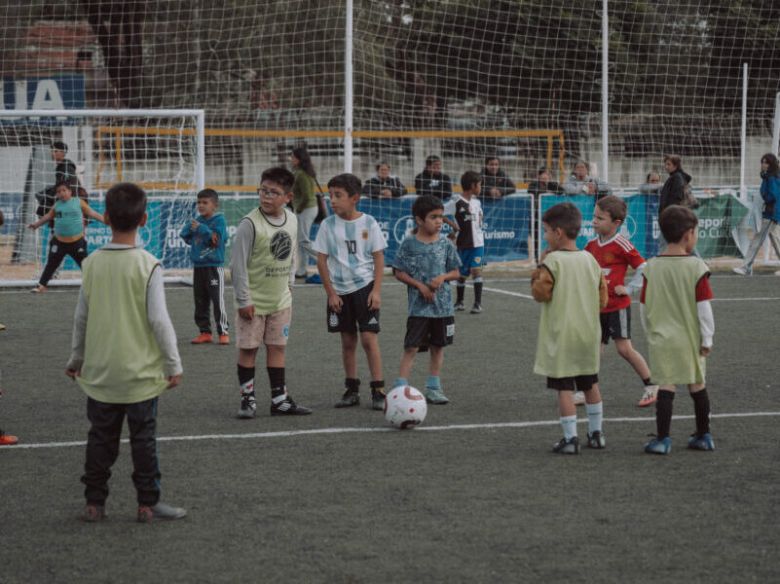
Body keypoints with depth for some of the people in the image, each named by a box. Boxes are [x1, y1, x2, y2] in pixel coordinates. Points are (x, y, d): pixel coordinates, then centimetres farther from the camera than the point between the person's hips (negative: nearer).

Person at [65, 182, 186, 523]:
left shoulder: (92, 263, -3)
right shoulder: (148, 265, -13)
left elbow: (81, 317, 4)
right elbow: (159, 320, -14)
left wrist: (76, 358, 18)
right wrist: (174, 364, -4)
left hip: (100, 373, 3)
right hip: (140, 372, -3)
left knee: (101, 438, 12)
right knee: (144, 438, 6)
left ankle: (94, 503, 15)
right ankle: (148, 504, 11)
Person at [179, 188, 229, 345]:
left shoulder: (219, 220, -7)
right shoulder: (197, 220, 10)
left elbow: (218, 238, -18)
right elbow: (184, 235, 9)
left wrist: (201, 228, -20)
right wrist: (189, 227, -11)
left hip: (214, 266, -6)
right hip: (198, 266, 6)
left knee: (218, 300, -6)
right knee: (200, 301, 9)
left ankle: (223, 332, -1)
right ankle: (205, 331, 16)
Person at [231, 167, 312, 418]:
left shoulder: (291, 220, 0)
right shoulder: (250, 224, -17)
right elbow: (238, 263, -15)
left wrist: (288, 282, 11)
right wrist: (243, 300, -15)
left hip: (280, 299, 5)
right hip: (253, 302, -5)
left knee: (277, 347, 10)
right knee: (248, 349, 1)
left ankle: (280, 400, 15)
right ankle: (247, 399, 11)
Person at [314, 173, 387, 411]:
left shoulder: (368, 223, -5)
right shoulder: (328, 225, -2)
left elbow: (378, 257, 0)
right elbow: (321, 260, 1)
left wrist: (376, 290, -7)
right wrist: (331, 293, -3)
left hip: (364, 287, -2)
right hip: (340, 291, 2)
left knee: (369, 338, -8)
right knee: (348, 341, 8)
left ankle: (378, 391, -5)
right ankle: (352, 390, 17)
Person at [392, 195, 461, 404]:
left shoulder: (445, 244, 3)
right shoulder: (409, 244, -5)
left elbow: (455, 272, 9)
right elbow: (399, 272, -3)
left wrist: (443, 277, -12)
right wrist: (419, 285, -13)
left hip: (442, 305, 4)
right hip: (419, 306, -4)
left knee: (438, 346, 11)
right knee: (412, 346, -9)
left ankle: (433, 388, 20)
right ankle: (400, 387, -8)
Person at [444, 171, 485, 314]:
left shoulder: (477, 201, 9)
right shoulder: (456, 202, -11)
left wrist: (479, 221, 10)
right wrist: (451, 223, -15)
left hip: (477, 242, 3)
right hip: (463, 243, -3)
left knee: (476, 270, -10)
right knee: (462, 274, 9)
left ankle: (478, 303, -10)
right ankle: (459, 302, 27)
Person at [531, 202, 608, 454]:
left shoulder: (553, 261, -13)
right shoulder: (590, 259, 5)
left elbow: (540, 293, -12)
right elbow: (602, 298, 9)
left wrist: (539, 270, -1)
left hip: (561, 336, -6)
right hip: (589, 333, 6)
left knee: (564, 387, -2)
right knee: (590, 384, 18)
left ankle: (570, 438, -4)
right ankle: (596, 433, 24)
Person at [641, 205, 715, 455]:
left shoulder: (651, 267, -4)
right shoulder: (696, 266, -11)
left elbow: (644, 307, 3)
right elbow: (704, 307, -10)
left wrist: (650, 332, 17)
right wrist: (707, 339, -2)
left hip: (661, 339, 0)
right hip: (690, 339, 0)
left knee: (666, 386, 1)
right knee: (698, 386, 13)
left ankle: (662, 439, -4)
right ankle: (703, 436, 24)